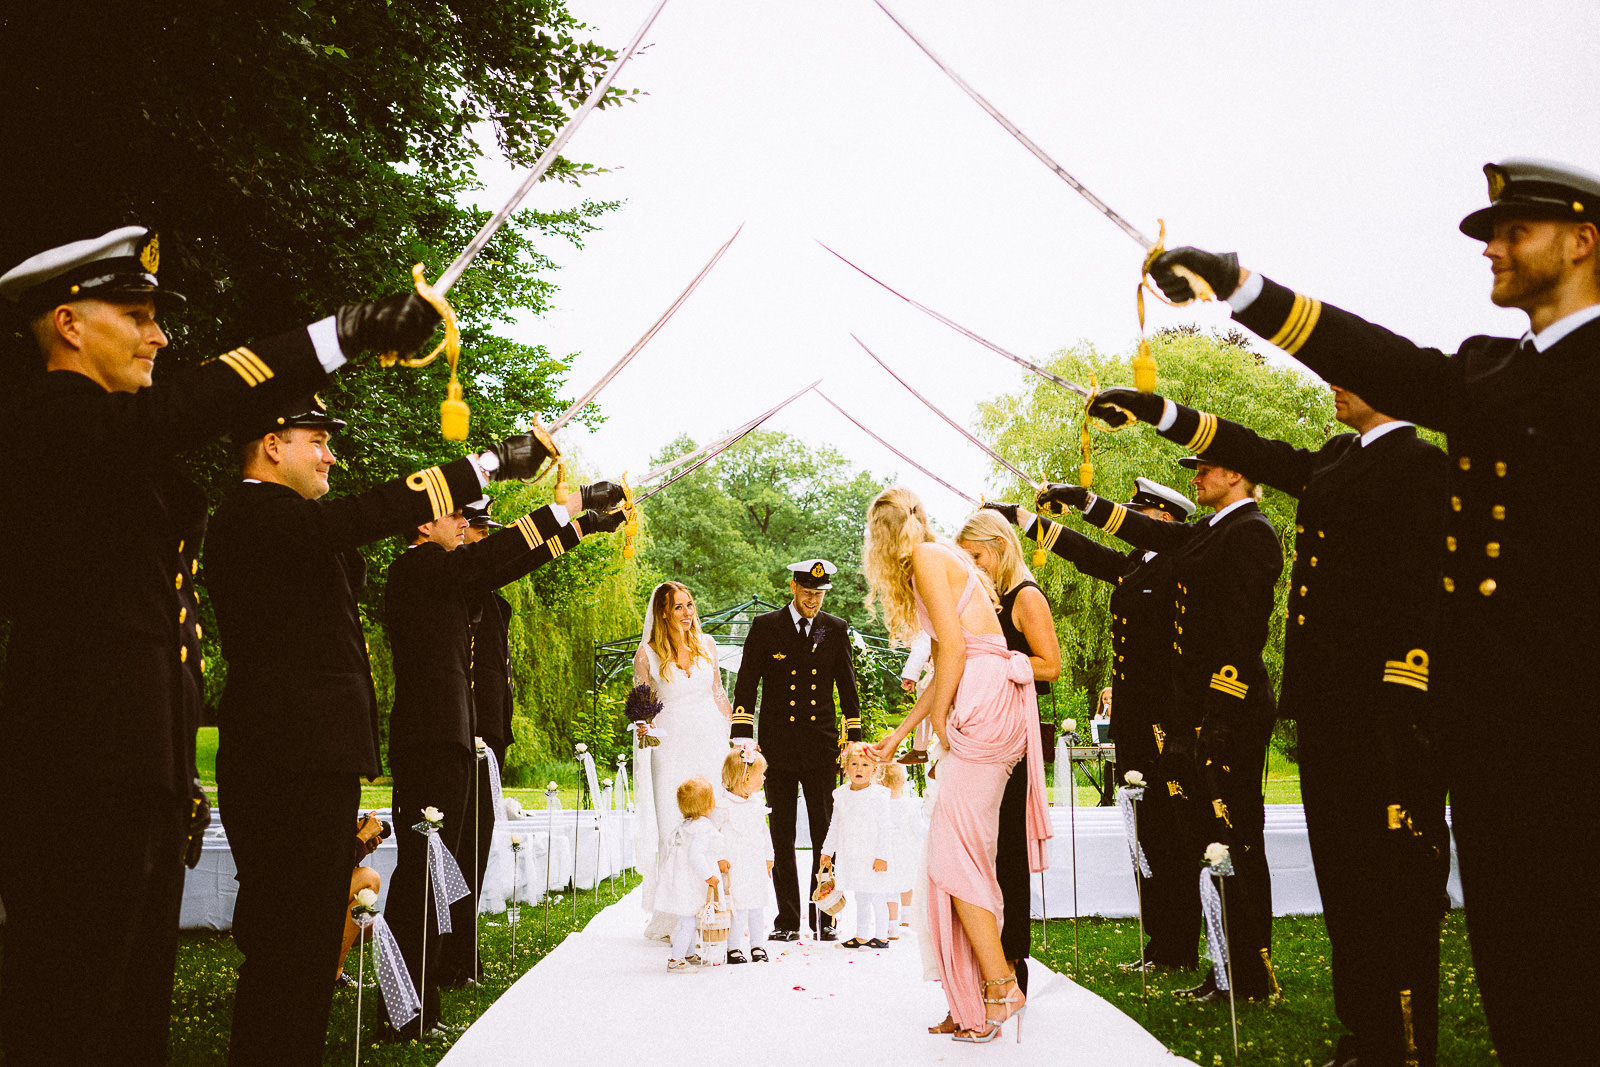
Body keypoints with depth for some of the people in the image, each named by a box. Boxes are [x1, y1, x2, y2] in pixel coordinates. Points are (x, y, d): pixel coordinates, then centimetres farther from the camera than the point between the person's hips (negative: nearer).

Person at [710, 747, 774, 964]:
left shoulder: (757, 802, 9)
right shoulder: (723, 804, -13)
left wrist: (768, 856, 20)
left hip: (757, 863, 6)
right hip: (734, 864, -6)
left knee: (758, 903, 10)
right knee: (739, 905, -7)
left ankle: (756, 945, 23)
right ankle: (733, 948, 6)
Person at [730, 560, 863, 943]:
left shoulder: (836, 629, 8)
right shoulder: (765, 627, 3)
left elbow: (847, 688, 13)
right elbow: (746, 685, 2)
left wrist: (854, 741, 10)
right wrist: (743, 738, -6)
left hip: (821, 746, 1)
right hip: (778, 746, -1)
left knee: (827, 836, 1)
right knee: (782, 838, 5)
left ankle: (824, 919, 9)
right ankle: (787, 921, 12)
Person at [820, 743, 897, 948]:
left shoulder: (878, 796, -10)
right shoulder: (841, 795, 7)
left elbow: (886, 828, -11)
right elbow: (835, 826, 16)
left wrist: (882, 856, -15)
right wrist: (827, 850, 16)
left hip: (872, 858, -6)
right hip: (850, 857, 6)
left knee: (877, 897, 1)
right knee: (859, 898, 14)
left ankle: (881, 937, 12)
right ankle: (861, 937, 22)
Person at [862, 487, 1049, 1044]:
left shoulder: (926, 557, -3)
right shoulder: (945, 560, 25)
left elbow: (953, 646, -13)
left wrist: (940, 717, -1)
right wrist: (900, 732, 29)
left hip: (985, 704, -9)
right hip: (981, 710, 9)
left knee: (954, 852, -8)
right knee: (967, 852, 7)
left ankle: (999, 983, -5)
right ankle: (974, 1003, 10)